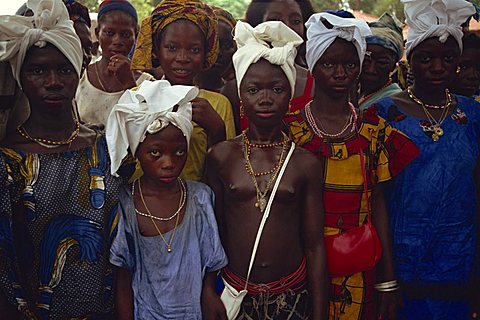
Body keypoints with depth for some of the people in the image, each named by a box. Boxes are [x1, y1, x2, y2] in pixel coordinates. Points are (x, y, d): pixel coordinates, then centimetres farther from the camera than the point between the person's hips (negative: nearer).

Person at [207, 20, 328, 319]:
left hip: (293, 295, 0)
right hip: (234, 294, 0)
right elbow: (214, 233, 3)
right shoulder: (221, 157, -3)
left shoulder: (307, 164, -4)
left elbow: (315, 246, -1)